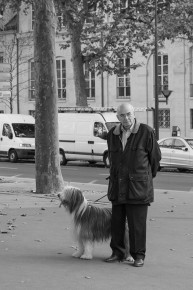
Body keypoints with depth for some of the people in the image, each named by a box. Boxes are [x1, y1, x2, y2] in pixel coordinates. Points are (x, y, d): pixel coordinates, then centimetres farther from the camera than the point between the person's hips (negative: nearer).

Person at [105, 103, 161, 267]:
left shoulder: (146, 132, -7)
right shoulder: (113, 134, 6)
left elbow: (155, 157, 3)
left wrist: (148, 176, 14)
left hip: (138, 185, -4)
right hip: (118, 186, 4)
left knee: (137, 223, -3)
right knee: (117, 221, 7)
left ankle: (139, 256, 7)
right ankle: (118, 253, 18)